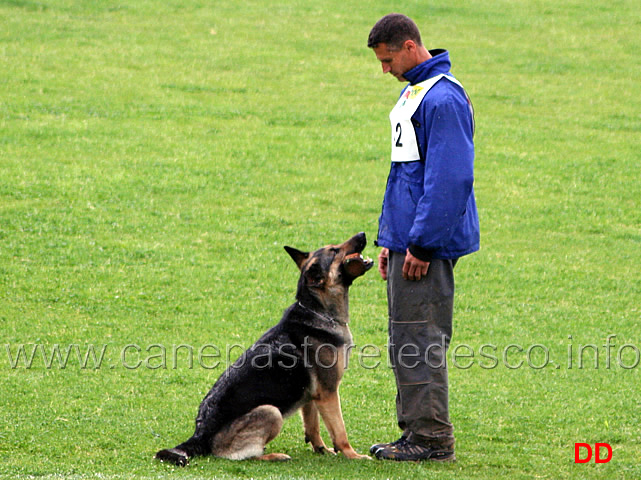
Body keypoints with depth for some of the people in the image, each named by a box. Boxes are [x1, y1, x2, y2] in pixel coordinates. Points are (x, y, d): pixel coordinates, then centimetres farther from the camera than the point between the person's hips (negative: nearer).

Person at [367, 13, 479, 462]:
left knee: (420, 341, -7)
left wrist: (421, 244, -20)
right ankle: (417, 432, 18)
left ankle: (432, 438, -3)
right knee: (406, 341, 13)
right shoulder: (412, 94, 17)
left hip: (430, 242, -10)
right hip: (409, 239, 10)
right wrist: (390, 239, 21)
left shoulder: (443, 99, -16)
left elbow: (450, 178, -21)